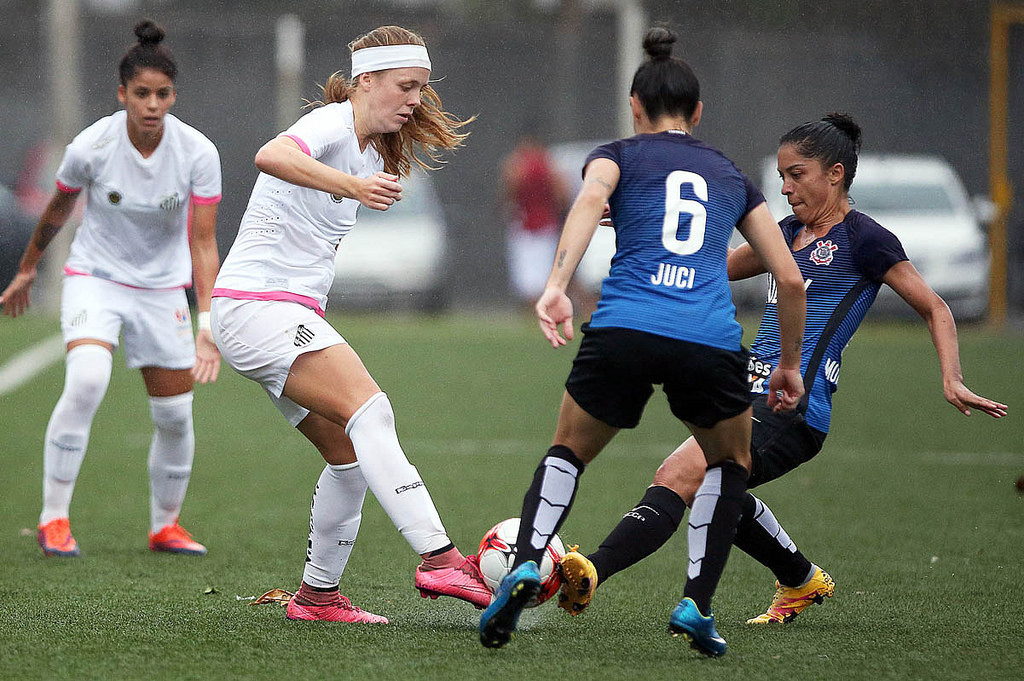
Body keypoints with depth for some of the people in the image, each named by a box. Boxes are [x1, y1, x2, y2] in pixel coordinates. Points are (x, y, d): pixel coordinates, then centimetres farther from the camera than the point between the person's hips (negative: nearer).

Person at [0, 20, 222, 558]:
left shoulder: (198, 153, -16)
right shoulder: (91, 146, -18)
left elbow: (203, 241, -14)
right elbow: (58, 208, 3)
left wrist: (208, 323, -24)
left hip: (162, 287, 2)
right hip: (94, 276, -2)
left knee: (175, 416, 2)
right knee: (86, 379, -28)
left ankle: (165, 526, 26)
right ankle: (53, 518, -19)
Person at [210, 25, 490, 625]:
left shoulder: (370, 153, 19)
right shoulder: (332, 124, -11)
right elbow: (273, 156, -34)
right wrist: (352, 185, -47)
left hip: (294, 316, 10)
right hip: (256, 303, -10)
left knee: (351, 453, 6)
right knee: (370, 410, -25)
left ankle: (318, 595, 16)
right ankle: (438, 559, -36)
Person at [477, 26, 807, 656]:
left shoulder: (618, 155, 17)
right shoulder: (731, 176, 25)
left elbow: (591, 198, -9)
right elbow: (791, 280, 21)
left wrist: (556, 287, -20)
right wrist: (790, 364, 34)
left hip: (623, 331, -1)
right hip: (711, 344, 1)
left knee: (569, 453, 23)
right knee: (731, 462, 28)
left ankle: (525, 566, -2)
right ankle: (697, 605, 12)